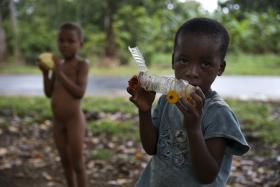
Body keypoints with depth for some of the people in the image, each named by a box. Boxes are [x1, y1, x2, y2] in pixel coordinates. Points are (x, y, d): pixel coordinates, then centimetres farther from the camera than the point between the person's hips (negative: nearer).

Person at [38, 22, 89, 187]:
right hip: (58, 121, 7)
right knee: (65, 161, 17)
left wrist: (60, 74, -23)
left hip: (74, 120, -7)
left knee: (77, 163, 1)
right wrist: (46, 73, -4)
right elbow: (49, 93, 11)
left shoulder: (82, 64, -11)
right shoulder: (59, 65, 9)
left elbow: (79, 92, -22)